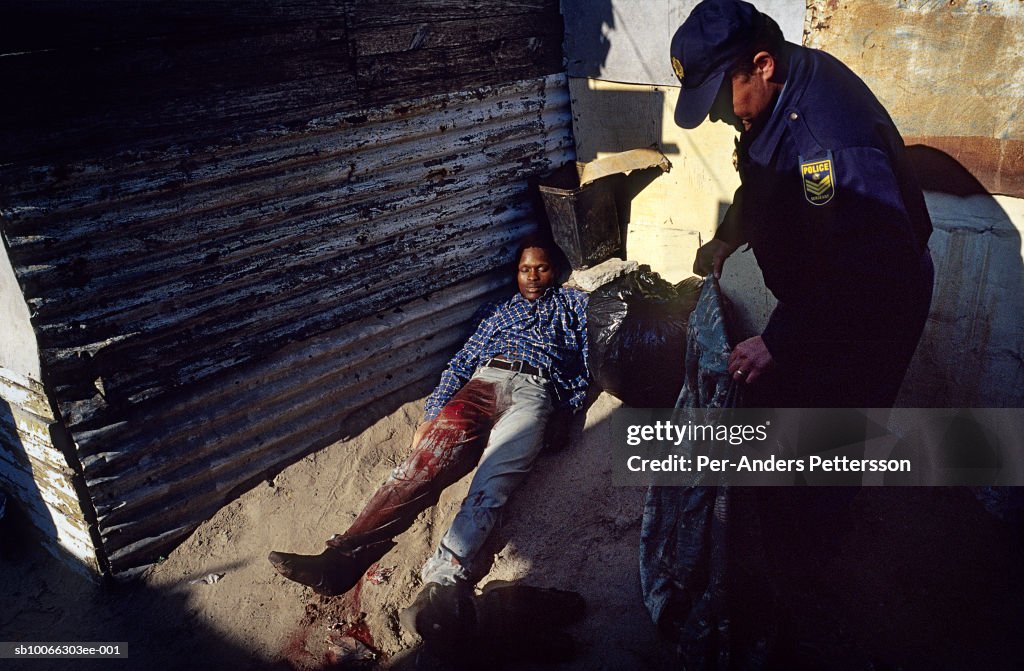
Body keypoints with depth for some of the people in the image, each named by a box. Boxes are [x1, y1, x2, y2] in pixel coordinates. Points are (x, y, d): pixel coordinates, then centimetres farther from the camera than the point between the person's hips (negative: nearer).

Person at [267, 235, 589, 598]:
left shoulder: (573, 301, 30)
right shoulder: (497, 312, 34)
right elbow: (460, 364, 21)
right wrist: (430, 417, 6)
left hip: (535, 393, -1)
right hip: (486, 380, 2)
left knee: (492, 482, -29)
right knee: (432, 455, -27)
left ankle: (442, 580, -47)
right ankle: (346, 554, -40)